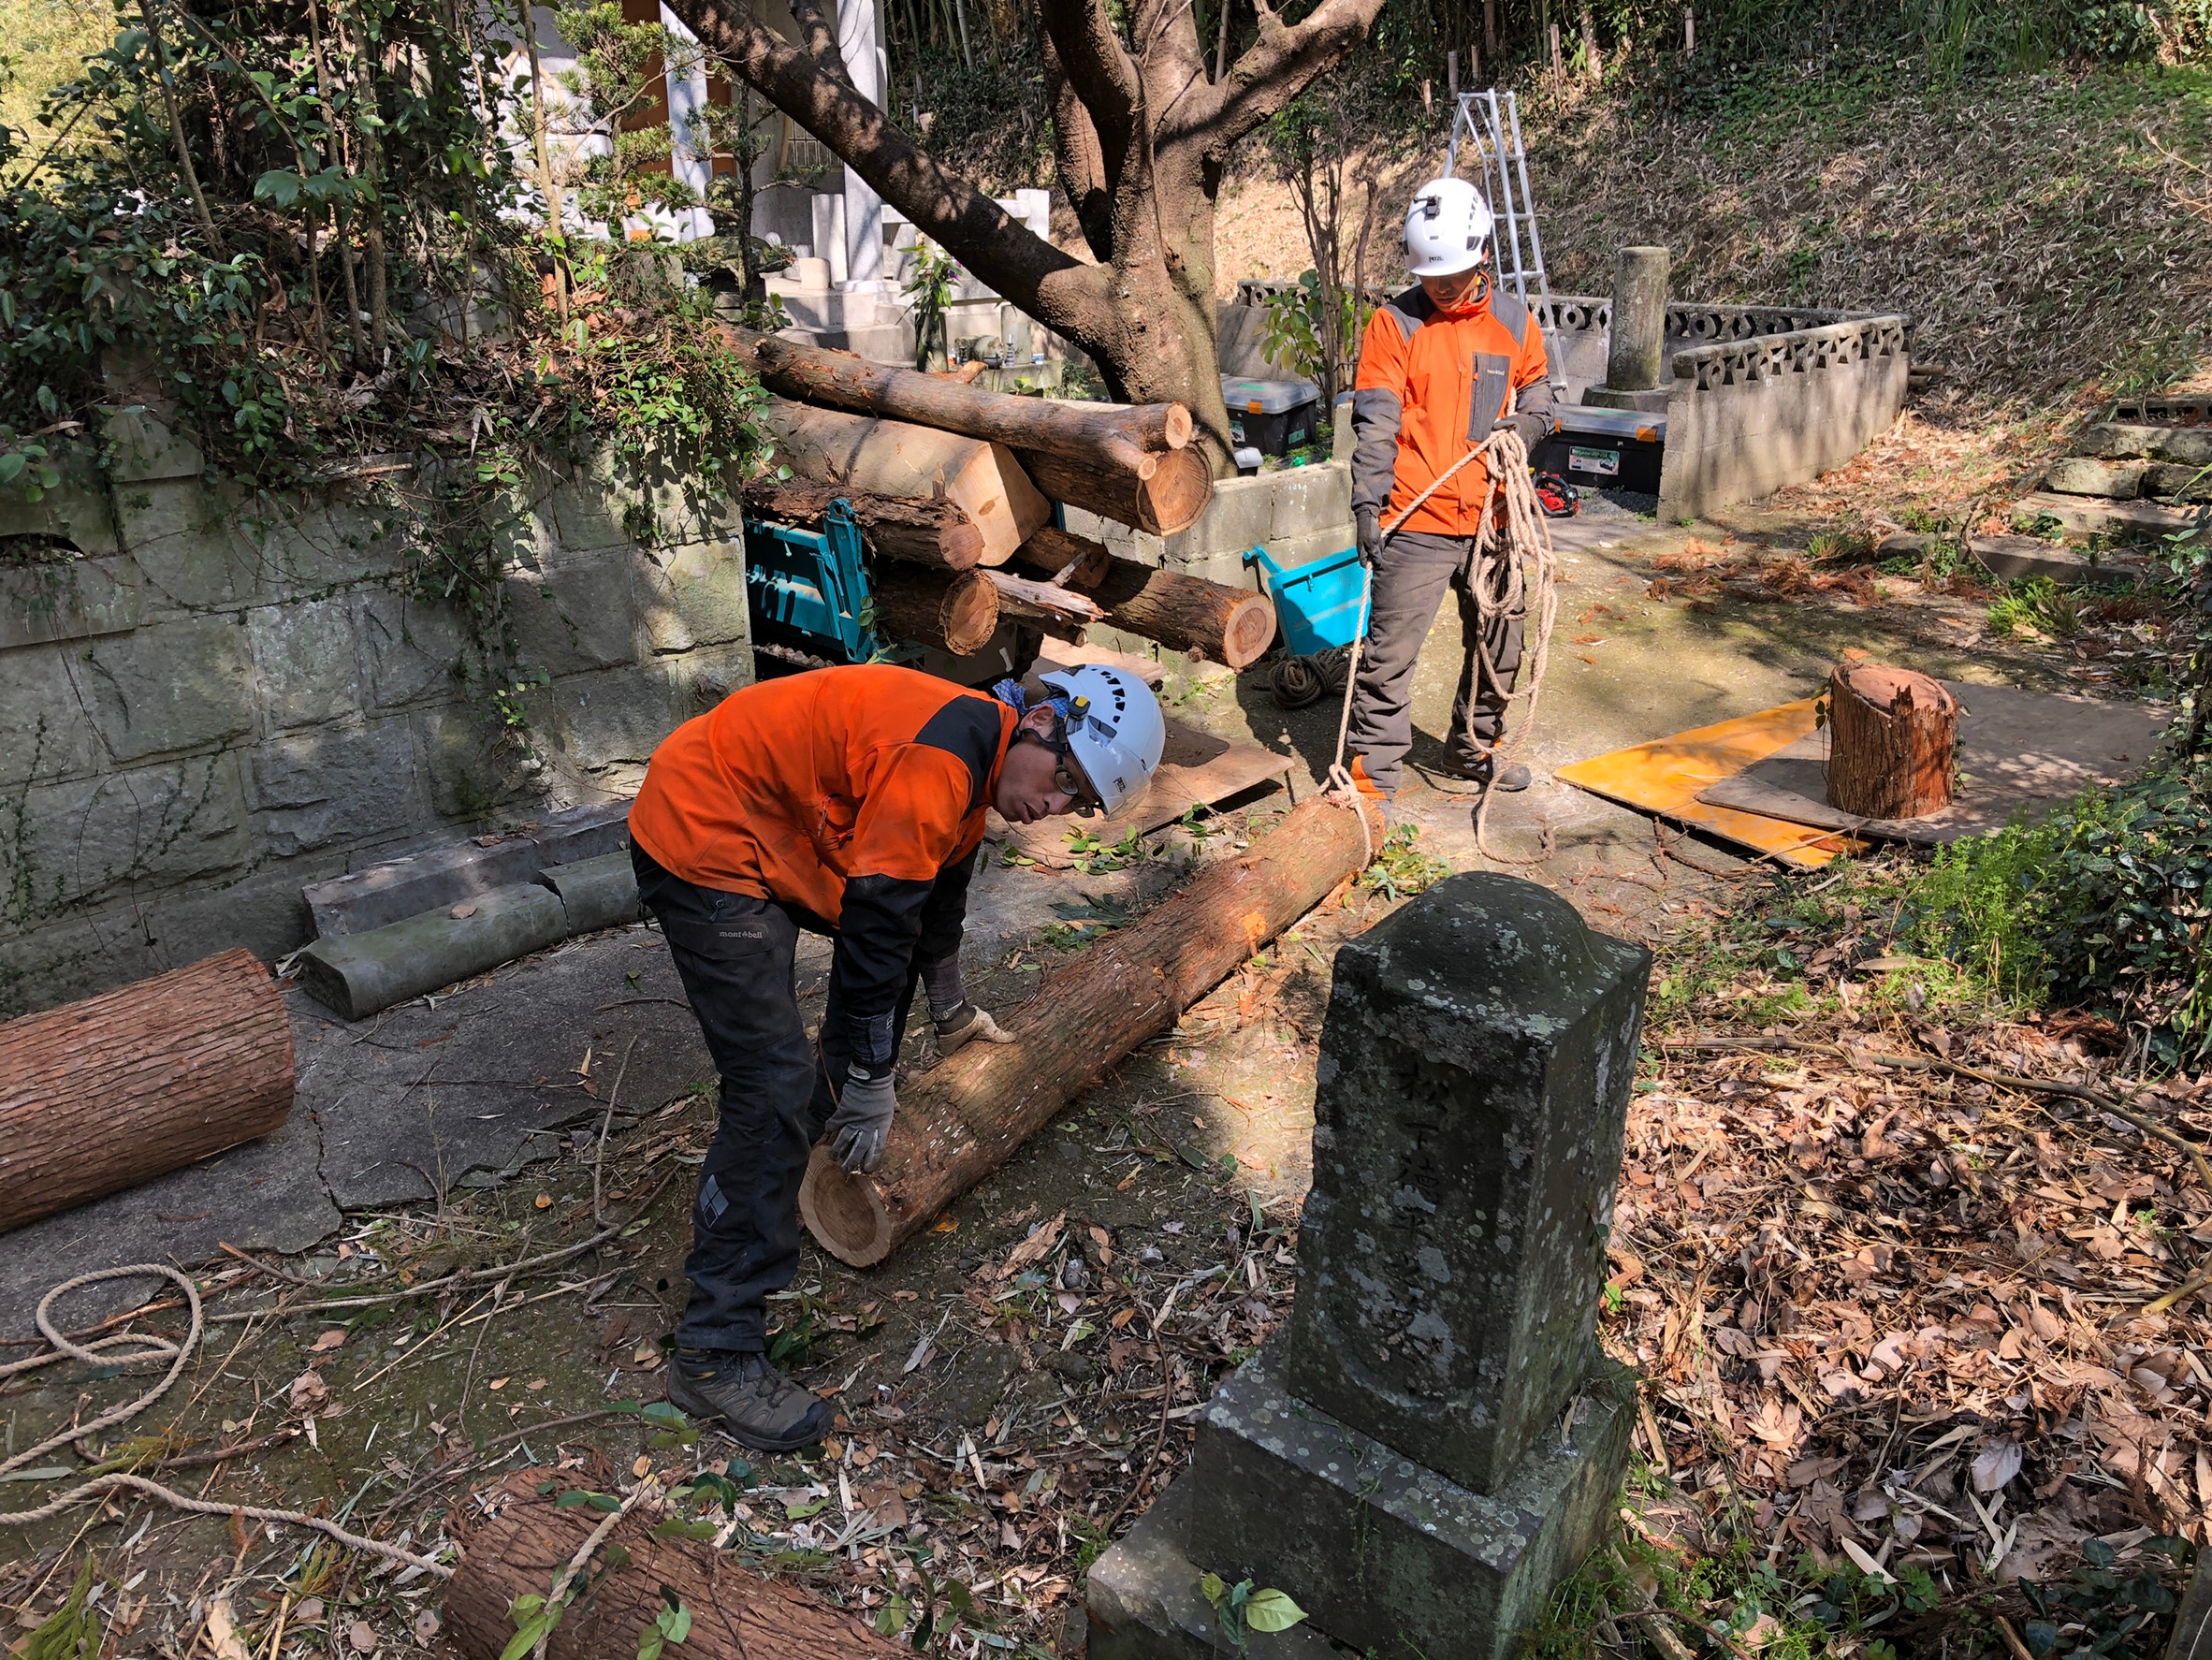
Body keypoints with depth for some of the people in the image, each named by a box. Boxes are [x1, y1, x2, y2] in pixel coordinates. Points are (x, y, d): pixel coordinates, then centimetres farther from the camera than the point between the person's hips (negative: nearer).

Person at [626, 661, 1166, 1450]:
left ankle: (828, 1124, 45)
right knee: (775, 1085, -16)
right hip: (700, 844, -11)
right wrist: (872, 1083, -13)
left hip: (766, 830, 11)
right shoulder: (938, 761, -26)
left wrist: (954, 1011, 36)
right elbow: (875, 929, -23)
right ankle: (716, 1353, -8)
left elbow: (938, 886, 24)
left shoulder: (979, 763, 6)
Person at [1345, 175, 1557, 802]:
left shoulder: (1515, 322, 9)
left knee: (1499, 643, 16)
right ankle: (1373, 771, 4)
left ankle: (1474, 748, 36)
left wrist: (1519, 432, -3)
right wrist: (1367, 502, -17)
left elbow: (1537, 401, 20)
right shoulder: (1395, 324, -4)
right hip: (1416, 522, -5)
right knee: (1391, 651, -6)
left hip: (1493, 516, 5)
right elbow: (1375, 422, -8)